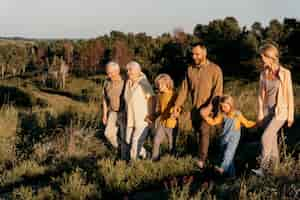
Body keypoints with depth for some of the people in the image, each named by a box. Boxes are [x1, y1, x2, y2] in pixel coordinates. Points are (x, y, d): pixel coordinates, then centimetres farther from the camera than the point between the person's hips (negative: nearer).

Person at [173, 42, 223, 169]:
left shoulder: (215, 69, -7)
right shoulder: (190, 70, 6)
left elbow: (218, 91, -11)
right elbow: (184, 89, 4)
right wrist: (177, 104, -6)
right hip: (194, 108, 5)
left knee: (204, 131, -13)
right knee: (198, 131, 11)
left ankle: (202, 159, -11)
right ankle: (203, 152, 30)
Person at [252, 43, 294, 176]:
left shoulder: (285, 73, -12)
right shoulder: (263, 74, 2)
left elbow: (289, 95, -8)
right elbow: (261, 95, 7)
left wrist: (291, 115, -6)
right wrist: (260, 114, 6)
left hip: (280, 112, -5)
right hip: (267, 111, 5)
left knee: (266, 137, -16)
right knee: (272, 138, 14)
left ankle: (263, 168, -10)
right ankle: (274, 163, 30)